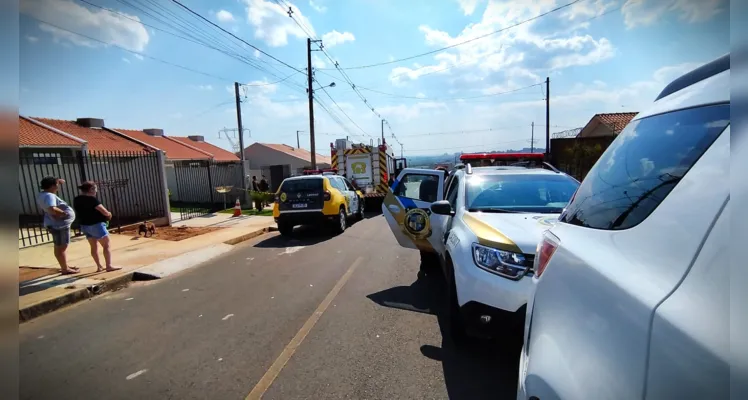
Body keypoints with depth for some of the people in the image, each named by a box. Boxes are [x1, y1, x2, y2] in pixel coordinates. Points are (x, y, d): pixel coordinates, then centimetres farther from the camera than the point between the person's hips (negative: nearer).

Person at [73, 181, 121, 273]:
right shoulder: (91, 199, -17)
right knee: (106, 245, -4)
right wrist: (109, 214, 2)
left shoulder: (76, 200, 8)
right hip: (96, 224, -8)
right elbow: (104, 212, -20)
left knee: (94, 247, 15)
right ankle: (109, 266, -9)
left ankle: (99, 266, 20)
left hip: (84, 225, 8)